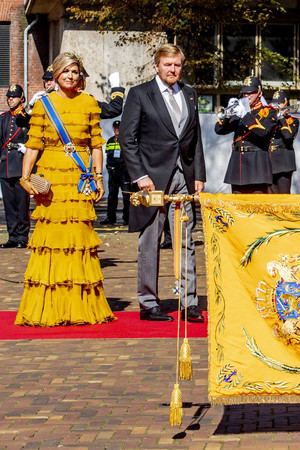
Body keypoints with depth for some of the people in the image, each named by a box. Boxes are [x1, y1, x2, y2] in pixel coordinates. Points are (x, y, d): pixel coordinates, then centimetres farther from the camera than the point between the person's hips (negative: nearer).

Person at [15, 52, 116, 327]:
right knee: (50, 235, -4)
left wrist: (98, 177, 3)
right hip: (51, 177, -1)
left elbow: (96, 145, 11)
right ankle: (47, 308, 1)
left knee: (80, 235, -2)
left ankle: (83, 307, 4)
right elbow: (33, 145, 3)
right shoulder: (43, 105, 6)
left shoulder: (89, 104, 10)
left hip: (80, 179, 1)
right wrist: (25, 177, -6)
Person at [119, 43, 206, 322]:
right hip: (153, 176, -4)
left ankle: (189, 303, 6)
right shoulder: (140, 94, -1)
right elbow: (127, 138, -5)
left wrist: (199, 175, 9)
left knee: (185, 242, 4)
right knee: (150, 242, 1)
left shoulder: (189, 95, 15)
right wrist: (140, 175, -12)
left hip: (184, 177, 4)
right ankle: (148, 304, 8)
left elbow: (196, 138, 17)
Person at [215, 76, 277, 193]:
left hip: (257, 163, -5)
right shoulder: (238, 111, 16)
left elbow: (263, 131, -18)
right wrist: (227, 113, -11)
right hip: (237, 161, 5)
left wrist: (244, 115, -23)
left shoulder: (268, 112, 3)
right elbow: (219, 130, 7)